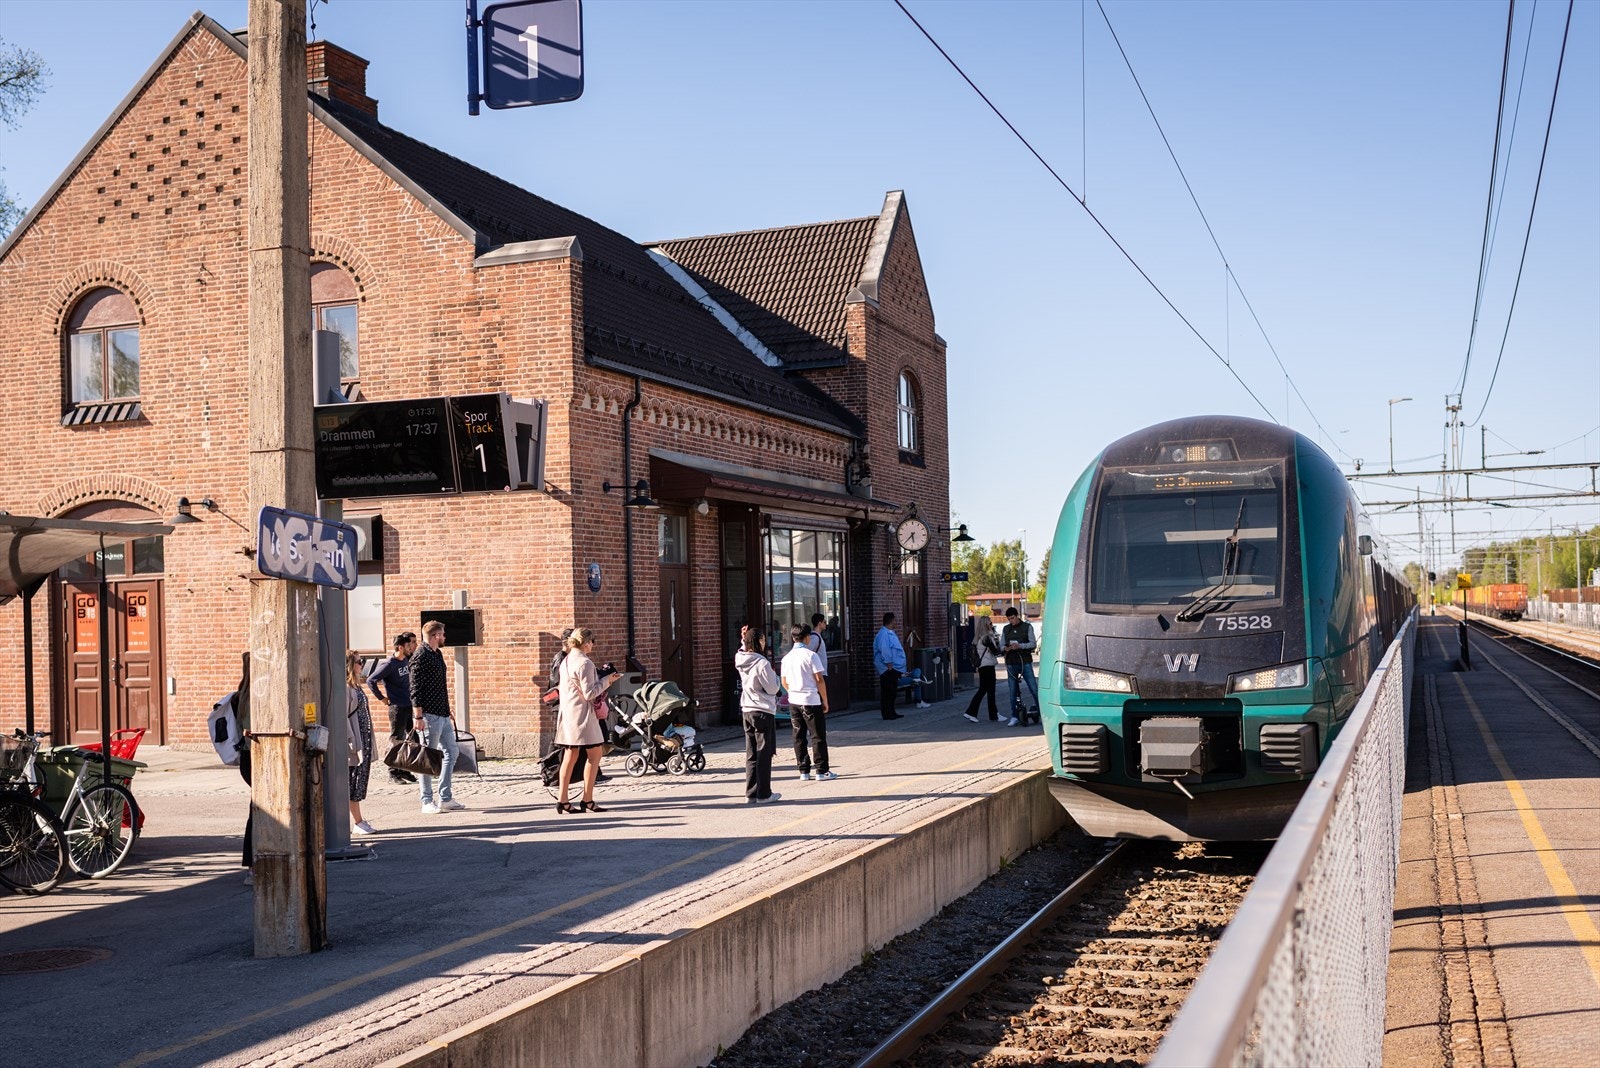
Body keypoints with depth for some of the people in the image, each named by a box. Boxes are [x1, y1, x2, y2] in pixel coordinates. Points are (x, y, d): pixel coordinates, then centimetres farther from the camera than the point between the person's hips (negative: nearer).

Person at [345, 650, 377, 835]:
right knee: (354, 783, -3)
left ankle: (356, 821, 14)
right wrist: (353, 744, -20)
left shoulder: (356, 686, 15)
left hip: (364, 741, 9)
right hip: (354, 742, -9)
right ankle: (357, 822, 1)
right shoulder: (344, 688, -14)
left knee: (361, 779, 10)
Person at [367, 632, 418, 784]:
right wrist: (382, 698, -10)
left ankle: (405, 770, 18)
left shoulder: (407, 660, 10)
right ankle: (394, 772, 7)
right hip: (397, 707, -8)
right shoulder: (389, 664, -13)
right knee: (396, 741, -1)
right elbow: (370, 681, -14)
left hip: (410, 705, 8)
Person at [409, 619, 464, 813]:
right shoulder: (421, 657, -13)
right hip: (429, 715, -9)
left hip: (443, 714, 9)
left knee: (451, 752, 11)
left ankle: (445, 798, 17)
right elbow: (415, 690, -17)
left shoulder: (437, 654, 15)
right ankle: (427, 802, 6)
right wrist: (417, 716, -20)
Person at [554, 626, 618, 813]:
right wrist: (606, 681, -7)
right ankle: (587, 800, -1)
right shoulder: (584, 663, -15)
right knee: (595, 754, 0)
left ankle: (563, 801, 8)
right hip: (582, 714, -9)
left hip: (567, 713, 9)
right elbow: (589, 693, -18)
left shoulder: (565, 661, 13)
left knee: (570, 756, 10)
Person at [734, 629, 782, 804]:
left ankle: (751, 793, 13)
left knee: (751, 754, 12)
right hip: (763, 712, -7)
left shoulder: (741, 660, 2)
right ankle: (763, 794, 5)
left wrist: (744, 639, 18)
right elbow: (772, 689, -14)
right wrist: (774, 674, 2)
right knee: (764, 753, 1)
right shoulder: (762, 663, -19)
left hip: (746, 711, 7)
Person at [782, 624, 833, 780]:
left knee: (799, 737, 9)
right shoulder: (811, 655, -10)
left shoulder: (787, 658, 6)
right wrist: (825, 701, -3)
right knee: (818, 736, 2)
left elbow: (785, 682, 11)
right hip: (811, 701, -5)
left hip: (794, 701, 5)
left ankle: (804, 770, 11)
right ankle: (821, 771, 3)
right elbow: (819, 680, -11)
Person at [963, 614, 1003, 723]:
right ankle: (993, 716, 6)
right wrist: (997, 642, 2)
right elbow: (996, 651, -16)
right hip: (988, 666, -9)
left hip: (981, 666, 9)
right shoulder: (987, 637, -16)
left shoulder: (978, 638, 11)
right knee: (990, 691, -1)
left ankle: (971, 712, 10)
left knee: (982, 690, 14)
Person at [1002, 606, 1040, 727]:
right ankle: (1014, 717, 9)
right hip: (1011, 663, 3)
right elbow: (1001, 644, 14)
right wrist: (1005, 648, -11)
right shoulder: (1006, 629, 13)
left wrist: (1019, 646, -20)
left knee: (1034, 688, -7)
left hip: (1025, 662, -3)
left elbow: (1033, 643, -5)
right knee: (1013, 691, 4)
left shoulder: (1027, 627, 2)